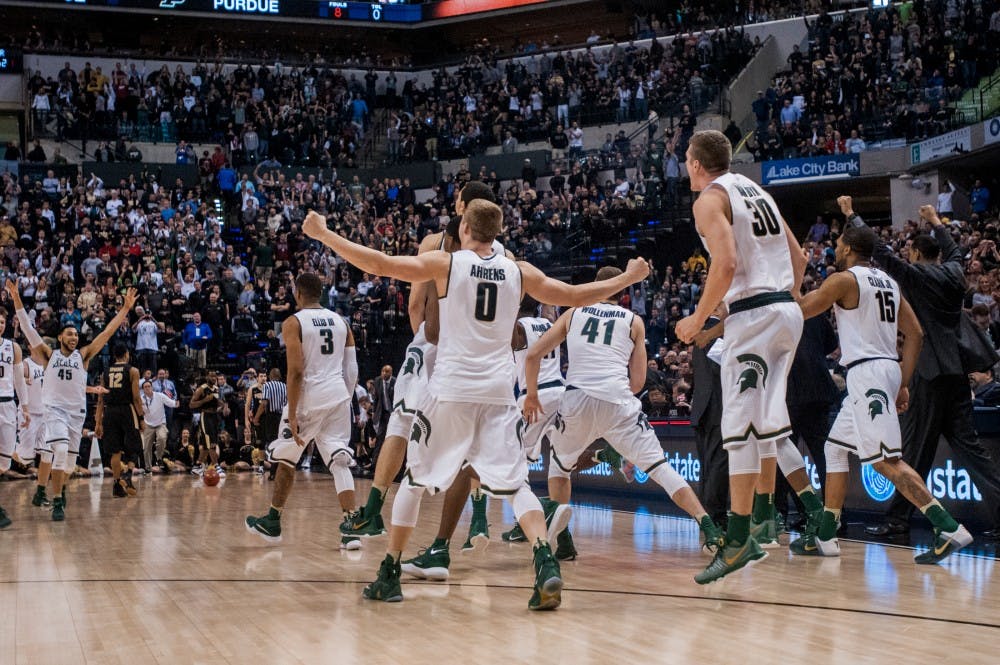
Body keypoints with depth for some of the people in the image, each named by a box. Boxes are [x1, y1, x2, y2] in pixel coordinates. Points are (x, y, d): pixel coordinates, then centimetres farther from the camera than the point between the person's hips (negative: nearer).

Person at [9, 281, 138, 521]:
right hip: (54, 409, -3)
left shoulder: (83, 355, 7)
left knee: (70, 457, 8)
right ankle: (57, 502, -21)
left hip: (77, 411, 3)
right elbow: (28, 330, 0)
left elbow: (107, 332, 1)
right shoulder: (49, 355, 5)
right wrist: (17, 301, -8)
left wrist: (126, 308, -5)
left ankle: (61, 488, 37)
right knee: (60, 450, -23)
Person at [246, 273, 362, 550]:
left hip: (309, 396, -4)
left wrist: (292, 414, -13)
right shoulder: (340, 321, 12)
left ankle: (272, 523, 25)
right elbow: (352, 369, 10)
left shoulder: (294, 322, -5)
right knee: (340, 462, 2)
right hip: (338, 396, 4)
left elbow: (296, 371, -14)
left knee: (286, 459, 13)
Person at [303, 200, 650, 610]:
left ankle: (389, 575, 13)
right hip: (498, 391, 2)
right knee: (513, 483, 2)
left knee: (415, 479, 12)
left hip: (450, 388, -2)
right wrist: (629, 278, 31)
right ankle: (546, 563, -20)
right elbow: (575, 296, 16)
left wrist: (323, 235, 3)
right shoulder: (519, 272, 8)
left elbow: (379, 264, -6)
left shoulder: (445, 263, 0)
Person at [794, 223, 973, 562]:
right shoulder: (888, 282, 17)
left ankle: (949, 528, -20)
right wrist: (903, 384, 16)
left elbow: (797, 312, -4)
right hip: (889, 368, 9)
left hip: (866, 372, -9)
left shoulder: (843, 279, -7)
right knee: (835, 448, 17)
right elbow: (915, 334, 14)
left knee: (887, 461, -12)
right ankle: (825, 537, 19)